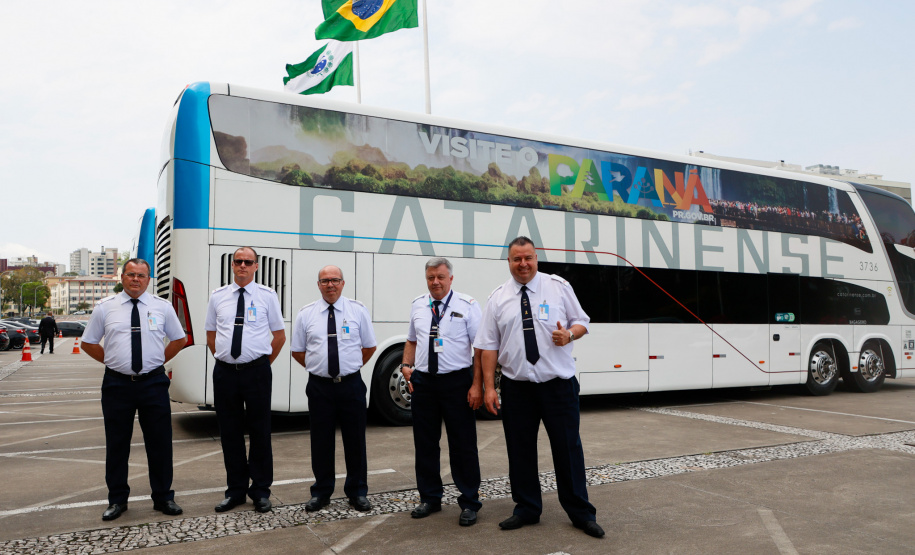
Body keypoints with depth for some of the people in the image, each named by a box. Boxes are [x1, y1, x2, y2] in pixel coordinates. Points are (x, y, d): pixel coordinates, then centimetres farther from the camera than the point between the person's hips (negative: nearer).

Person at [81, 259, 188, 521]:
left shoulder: (162, 307, 4)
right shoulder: (105, 307, 3)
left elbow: (179, 339, 14)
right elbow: (88, 343, 11)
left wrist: (158, 361, 6)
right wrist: (113, 361, 5)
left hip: (153, 383, 0)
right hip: (116, 384, 0)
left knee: (160, 442, 4)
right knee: (117, 443, 8)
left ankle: (163, 497, 18)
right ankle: (117, 500, 24)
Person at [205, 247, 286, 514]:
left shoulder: (267, 295, 2)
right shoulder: (217, 296, 8)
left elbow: (280, 335, 7)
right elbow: (211, 335, 16)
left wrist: (264, 362, 4)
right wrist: (223, 359, 9)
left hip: (257, 371, -2)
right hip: (224, 372, 2)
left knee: (260, 432, 4)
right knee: (229, 432, 9)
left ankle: (261, 491, 17)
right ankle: (236, 490, 23)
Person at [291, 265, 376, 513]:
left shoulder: (358, 310, 2)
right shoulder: (305, 314, 4)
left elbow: (370, 346, 10)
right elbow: (297, 351, 12)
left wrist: (351, 366, 7)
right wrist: (317, 367, 5)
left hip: (351, 385, 0)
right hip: (319, 386, 1)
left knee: (355, 440, 7)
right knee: (321, 441, 8)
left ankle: (357, 492, 21)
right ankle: (321, 492, 24)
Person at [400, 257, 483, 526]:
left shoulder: (467, 305, -5)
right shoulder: (417, 305, 10)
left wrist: (477, 385, -15)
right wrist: (406, 365, 4)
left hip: (457, 381, -4)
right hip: (422, 381, 4)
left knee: (463, 445, 3)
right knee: (425, 444, 12)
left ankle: (469, 503, 17)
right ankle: (430, 498, 29)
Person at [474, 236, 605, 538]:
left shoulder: (558, 286, 3)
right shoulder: (498, 298, 4)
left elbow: (581, 322, 9)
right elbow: (489, 345, 2)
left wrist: (569, 334, -15)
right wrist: (489, 387, -4)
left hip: (558, 383, -1)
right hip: (516, 386, 1)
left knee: (568, 448, 4)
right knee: (520, 450, 9)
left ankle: (581, 514, 19)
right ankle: (526, 510, 27)